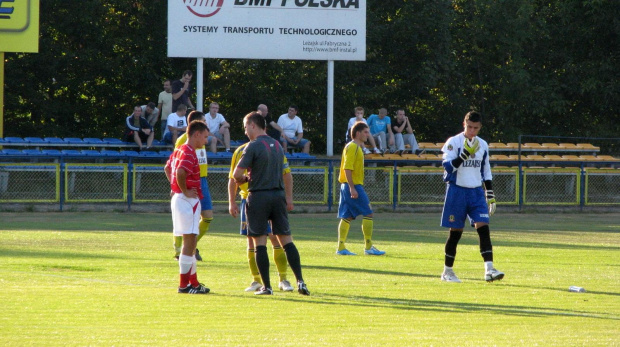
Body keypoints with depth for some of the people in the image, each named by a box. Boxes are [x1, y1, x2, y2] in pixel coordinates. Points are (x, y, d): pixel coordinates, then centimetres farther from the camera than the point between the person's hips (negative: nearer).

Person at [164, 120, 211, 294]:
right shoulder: (188, 153, -16)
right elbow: (180, 172, -31)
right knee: (189, 242, -7)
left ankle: (193, 282, 22)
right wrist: (185, 191, -19)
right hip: (188, 200, -10)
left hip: (179, 199, 10)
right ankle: (184, 284, -6)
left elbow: (167, 168, 29)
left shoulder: (180, 150, 15)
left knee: (190, 243, 16)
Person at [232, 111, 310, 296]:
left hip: (259, 196, -6)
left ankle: (266, 286, -2)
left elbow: (237, 174, -16)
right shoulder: (277, 145, 13)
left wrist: (244, 180, 5)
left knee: (260, 242, -1)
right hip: (278, 194, 6)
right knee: (286, 239, 7)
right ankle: (300, 281, -2)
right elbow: (287, 174, 19)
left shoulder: (253, 146, -9)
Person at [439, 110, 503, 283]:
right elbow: (448, 166, -16)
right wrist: (465, 154, -25)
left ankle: (489, 269, -20)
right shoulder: (454, 142, -5)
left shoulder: (483, 145, 10)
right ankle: (447, 271, 16)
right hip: (457, 191, -4)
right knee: (456, 232, 2)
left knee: (483, 227, -12)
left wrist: (491, 196, 14)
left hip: (476, 191, 4)